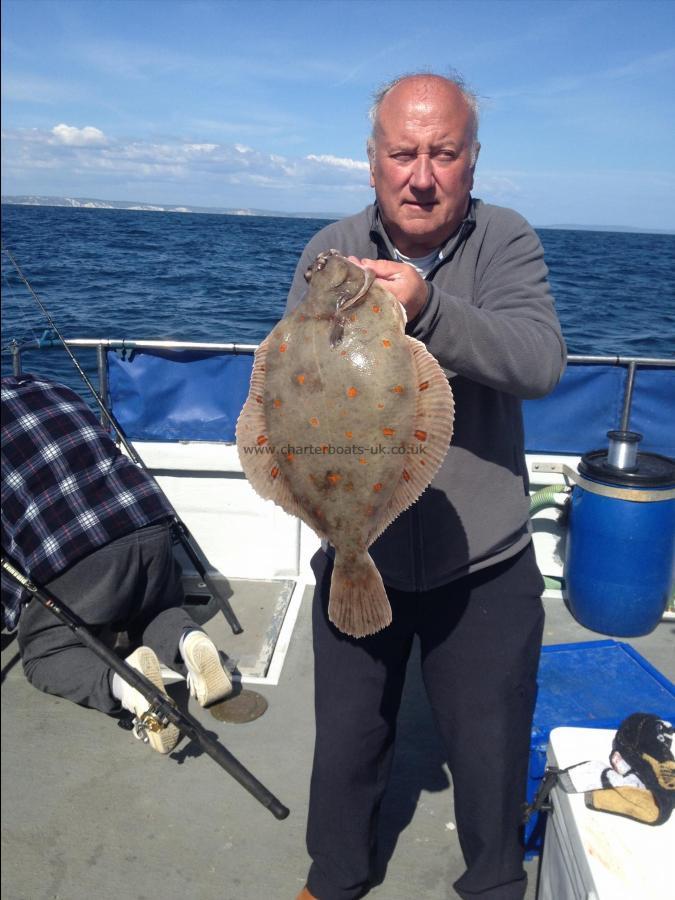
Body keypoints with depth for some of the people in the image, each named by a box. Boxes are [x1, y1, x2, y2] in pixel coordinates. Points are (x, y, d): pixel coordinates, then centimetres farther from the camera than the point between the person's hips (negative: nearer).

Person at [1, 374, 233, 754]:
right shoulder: (54, 388, 20)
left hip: (68, 553, -5)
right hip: (151, 523, 5)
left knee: (43, 653, 17)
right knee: (158, 609, 31)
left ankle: (120, 679, -14)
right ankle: (188, 641, -3)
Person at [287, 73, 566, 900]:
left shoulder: (506, 242, -9)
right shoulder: (332, 250, -5)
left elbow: (541, 362, -25)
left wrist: (427, 309, -40)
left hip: (485, 566, -1)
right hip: (357, 558, 2)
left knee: (491, 755, 19)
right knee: (345, 745, 21)